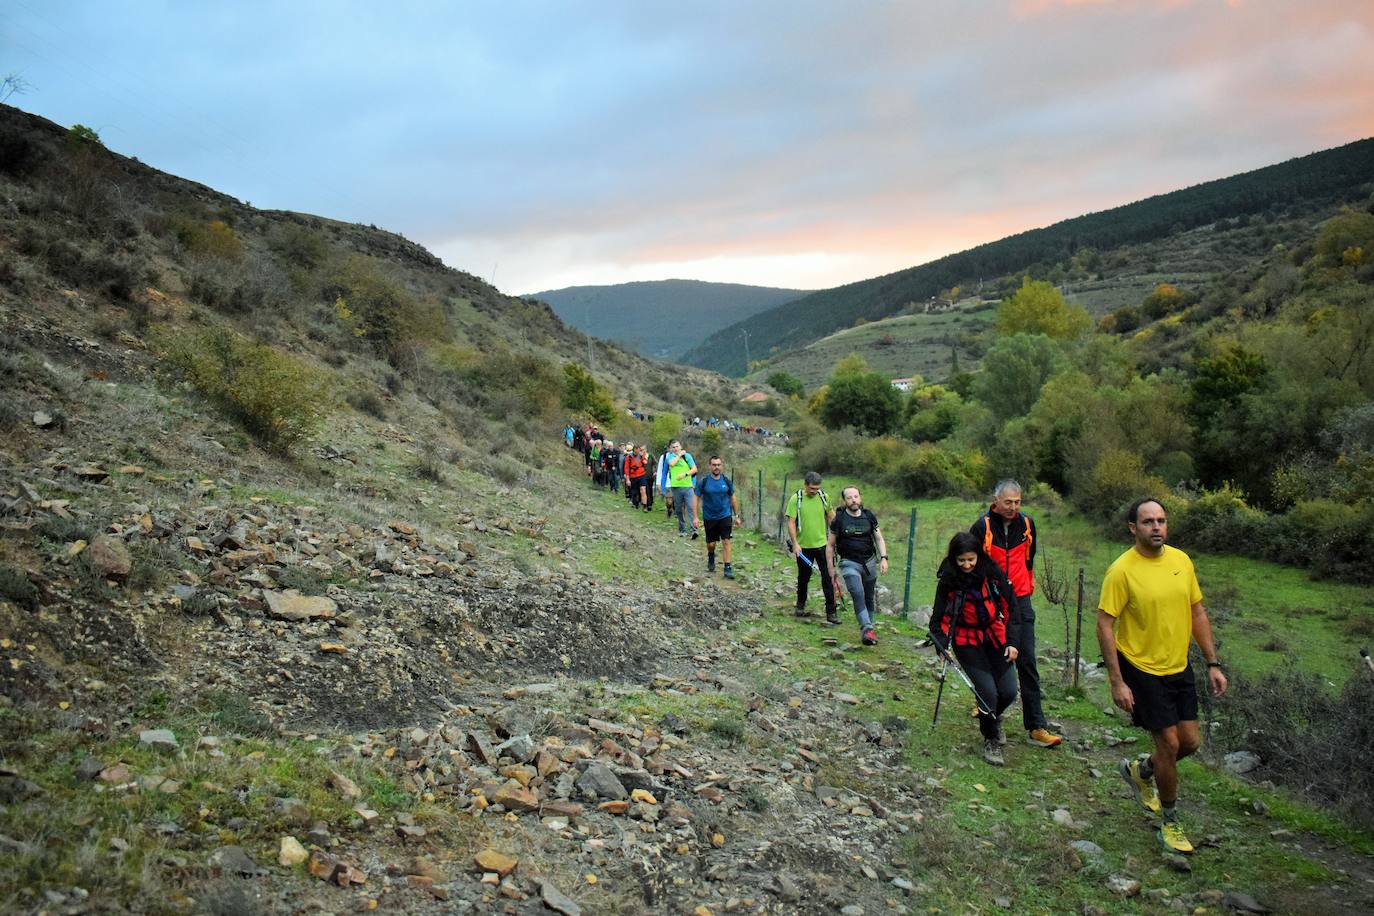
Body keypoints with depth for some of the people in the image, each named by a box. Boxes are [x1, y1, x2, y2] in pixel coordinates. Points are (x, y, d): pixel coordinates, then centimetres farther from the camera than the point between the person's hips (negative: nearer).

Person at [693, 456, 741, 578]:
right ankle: (711, 558, 42)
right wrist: (696, 517, -8)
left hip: (725, 516, 0)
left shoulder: (727, 481, -4)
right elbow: (697, 498, -3)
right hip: (709, 517, 0)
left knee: (726, 542, -8)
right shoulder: (703, 481, -9)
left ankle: (728, 568, -2)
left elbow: (733, 498, 7)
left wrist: (736, 516, 8)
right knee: (711, 544, 10)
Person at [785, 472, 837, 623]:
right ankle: (800, 605, 37)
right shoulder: (795, 499, -10)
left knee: (828, 578, -4)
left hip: (822, 544, 1)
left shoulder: (824, 497, -1)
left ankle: (831, 613, 2)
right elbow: (791, 522, -10)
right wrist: (795, 544, -16)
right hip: (803, 547, -1)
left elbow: (831, 517, 11)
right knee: (804, 578, 14)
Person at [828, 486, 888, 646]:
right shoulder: (839, 519, -5)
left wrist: (883, 558, -5)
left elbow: (879, 538, 10)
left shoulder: (869, 516, 2)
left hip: (870, 562, 3)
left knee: (869, 598, 10)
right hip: (849, 563, -3)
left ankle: (868, 629, 24)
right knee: (858, 594, -23)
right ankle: (867, 629, -30)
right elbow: (831, 545, 2)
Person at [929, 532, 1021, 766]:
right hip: (967, 642, -2)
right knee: (987, 691, -14)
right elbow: (939, 618, -8)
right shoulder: (948, 581, -12)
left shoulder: (992, 573, -10)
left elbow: (1011, 607, -2)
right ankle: (990, 740, 12)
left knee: (1008, 692, -2)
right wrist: (942, 646, -24)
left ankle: (994, 717, 35)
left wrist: (1013, 642, -8)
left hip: (997, 637, 2)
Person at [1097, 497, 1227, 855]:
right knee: (1170, 743, -3)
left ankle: (1140, 770, 38)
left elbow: (1197, 613, 10)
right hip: (1141, 670, -6)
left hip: (1178, 667, 6)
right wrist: (1117, 682, -19)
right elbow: (1104, 625, -16)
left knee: (1191, 742, 9)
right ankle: (1169, 822, 19)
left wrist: (1213, 664, 7)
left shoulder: (1181, 560, 0)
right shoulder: (1122, 570, -18)